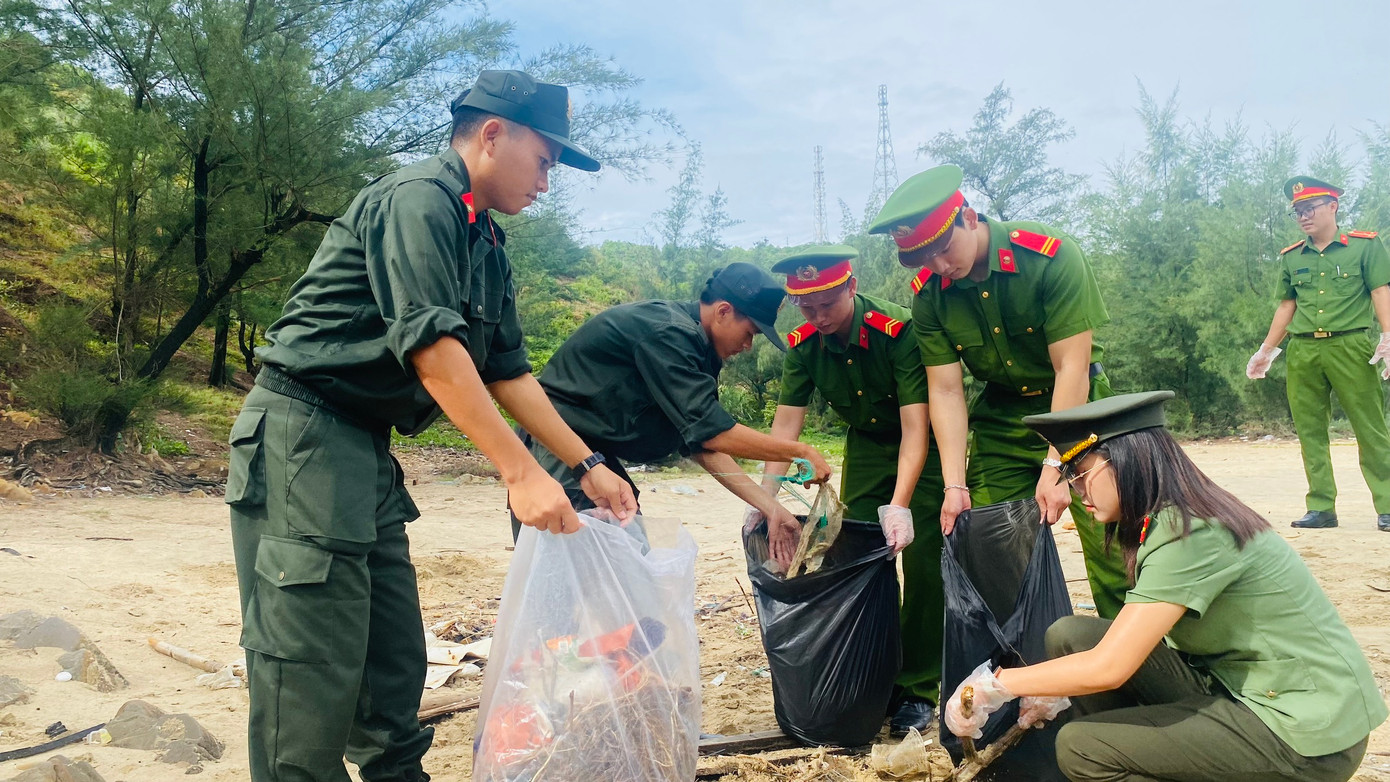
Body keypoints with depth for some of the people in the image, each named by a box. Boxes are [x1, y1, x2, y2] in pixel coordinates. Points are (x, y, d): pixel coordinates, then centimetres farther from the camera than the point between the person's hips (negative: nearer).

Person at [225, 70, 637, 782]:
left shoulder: (486, 247, 16)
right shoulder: (418, 197, -13)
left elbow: (508, 371, 17)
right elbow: (431, 343, -24)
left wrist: (588, 467, 12)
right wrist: (521, 473, -26)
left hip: (367, 450, 10)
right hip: (303, 435, -10)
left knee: (395, 661, 12)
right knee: (315, 670, -9)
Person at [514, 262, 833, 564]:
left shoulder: (694, 343, 8)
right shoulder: (667, 333, -22)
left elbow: (701, 443, 6)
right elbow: (712, 432, -24)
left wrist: (771, 507, 0)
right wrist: (800, 452, -15)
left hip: (594, 452, 10)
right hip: (557, 451, -10)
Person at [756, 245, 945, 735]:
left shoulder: (898, 331, -31)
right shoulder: (803, 344, -16)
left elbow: (915, 426, -34)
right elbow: (786, 424, -14)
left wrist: (899, 506, -43)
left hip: (922, 443, -4)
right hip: (866, 442, 5)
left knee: (921, 560, -10)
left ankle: (918, 690, 0)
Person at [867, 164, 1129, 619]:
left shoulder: (1053, 256, -22)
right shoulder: (929, 294, -10)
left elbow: (1071, 367, -22)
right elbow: (945, 391, -9)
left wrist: (1054, 466, -26)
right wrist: (956, 485, -17)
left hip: (1076, 410, -3)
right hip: (1001, 418, 3)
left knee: (1110, 546, -8)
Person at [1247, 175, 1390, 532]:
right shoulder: (1290, 258, 16)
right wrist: (1265, 351, 20)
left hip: (1350, 346, -4)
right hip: (1302, 351, 4)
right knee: (1310, 432, 3)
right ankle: (1322, 508, 8)